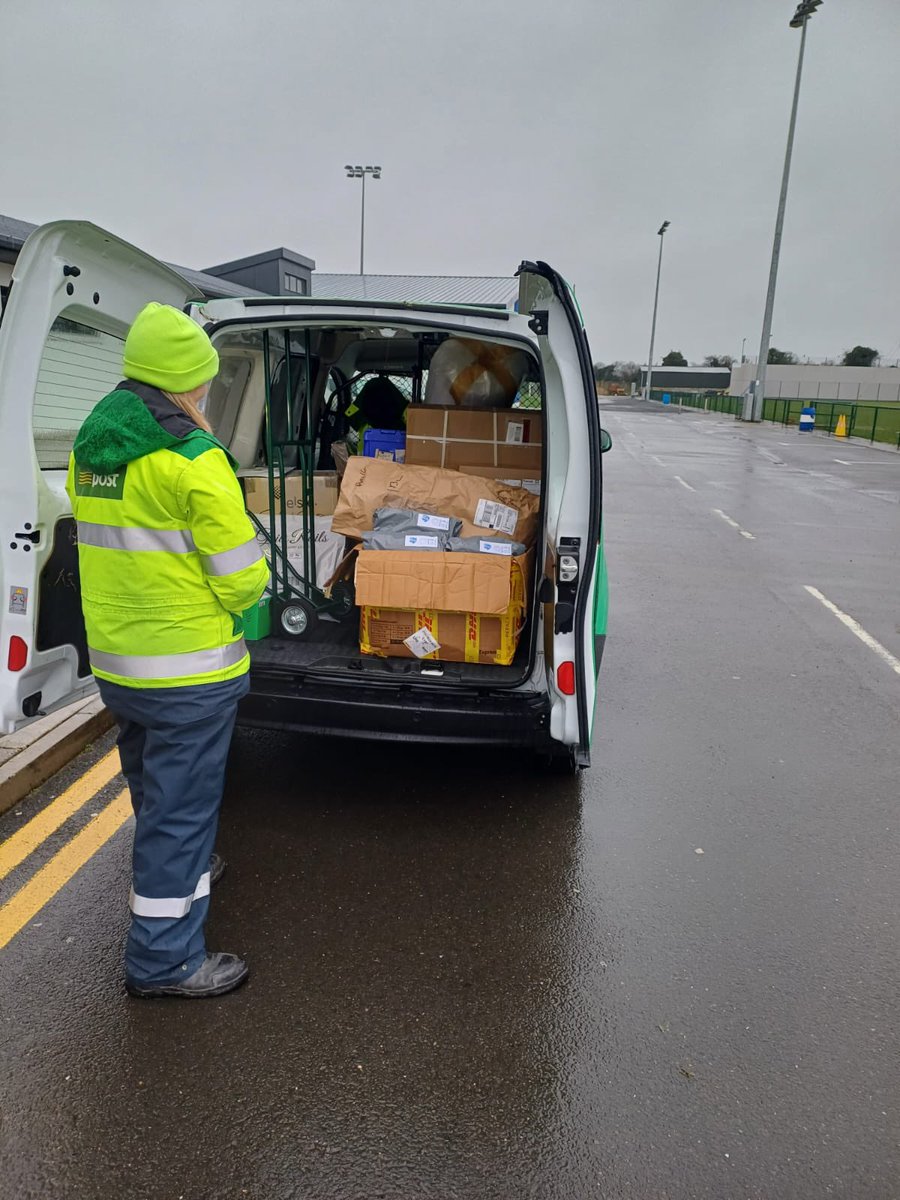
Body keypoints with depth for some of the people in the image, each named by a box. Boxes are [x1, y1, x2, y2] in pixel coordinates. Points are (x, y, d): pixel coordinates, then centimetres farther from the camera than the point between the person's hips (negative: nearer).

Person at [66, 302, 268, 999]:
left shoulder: (89, 449, 7)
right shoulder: (192, 459, -20)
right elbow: (240, 575, -18)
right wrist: (250, 596, 2)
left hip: (114, 659, 8)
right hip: (188, 668, -8)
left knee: (154, 790, 26)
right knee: (182, 805, 4)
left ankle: (177, 872, 49)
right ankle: (165, 959, 16)